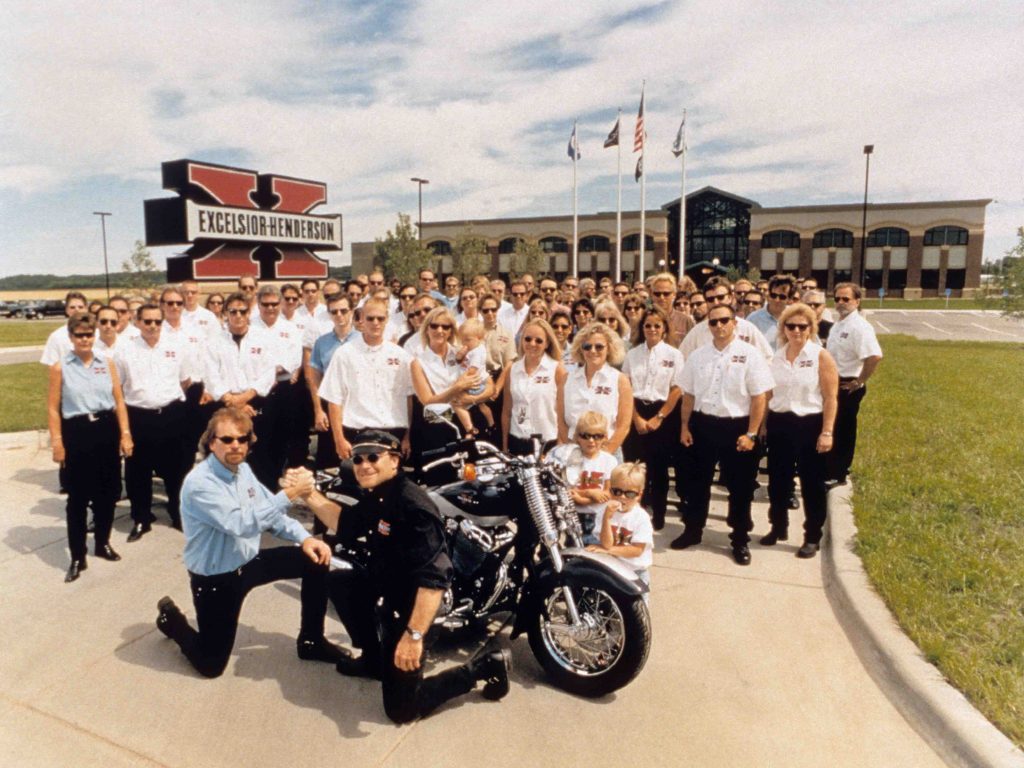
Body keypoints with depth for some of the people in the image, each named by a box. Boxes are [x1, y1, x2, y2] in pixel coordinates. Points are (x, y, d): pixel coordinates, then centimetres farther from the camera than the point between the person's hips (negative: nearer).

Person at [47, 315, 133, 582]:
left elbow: (119, 401, 7)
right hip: (77, 432, -3)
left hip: (107, 429, 3)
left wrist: (125, 433, 1)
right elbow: (53, 408, -1)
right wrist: (57, 442, -7)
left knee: (108, 491, 11)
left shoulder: (106, 363, 6)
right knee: (78, 496, 3)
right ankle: (77, 556, 13)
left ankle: (103, 543, 31)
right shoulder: (60, 368, -1)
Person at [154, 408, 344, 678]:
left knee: (315, 559, -3)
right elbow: (242, 524, -37)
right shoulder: (199, 483, -27)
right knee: (211, 665, 4)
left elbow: (270, 512, 4)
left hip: (248, 561, 7)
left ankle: (311, 641, 12)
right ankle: (171, 617, 32)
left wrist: (305, 538, -10)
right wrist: (289, 494, -42)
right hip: (216, 577, -7)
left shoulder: (242, 469, -2)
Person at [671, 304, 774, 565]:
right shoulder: (698, 356, 4)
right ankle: (692, 531, 32)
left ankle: (740, 540, 26)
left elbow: (759, 397, -10)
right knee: (697, 482, 14)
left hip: (736, 427, -3)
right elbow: (689, 394, 10)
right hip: (703, 425, 3)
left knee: (740, 487, 9)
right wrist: (685, 426, 7)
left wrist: (750, 434, -13)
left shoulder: (750, 354, -8)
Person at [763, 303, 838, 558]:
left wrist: (826, 432, -14)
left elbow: (830, 398, -9)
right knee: (777, 480, 13)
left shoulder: (821, 357, -7)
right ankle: (778, 527, 30)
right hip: (779, 424, 4)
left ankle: (812, 537, 20)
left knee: (811, 483, 6)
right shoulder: (777, 357, 6)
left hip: (809, 425, -4)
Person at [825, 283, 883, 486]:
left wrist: (859, 382, -22)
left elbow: (875, 357, -31)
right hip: (834, 383, 9)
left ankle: (837, 474, 12)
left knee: (843, 430, 1)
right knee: (833, 428, 18)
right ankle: (833, 469, 31)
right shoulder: (838, 324, 9)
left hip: (848, 387, -9)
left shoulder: (859, 327, -20)